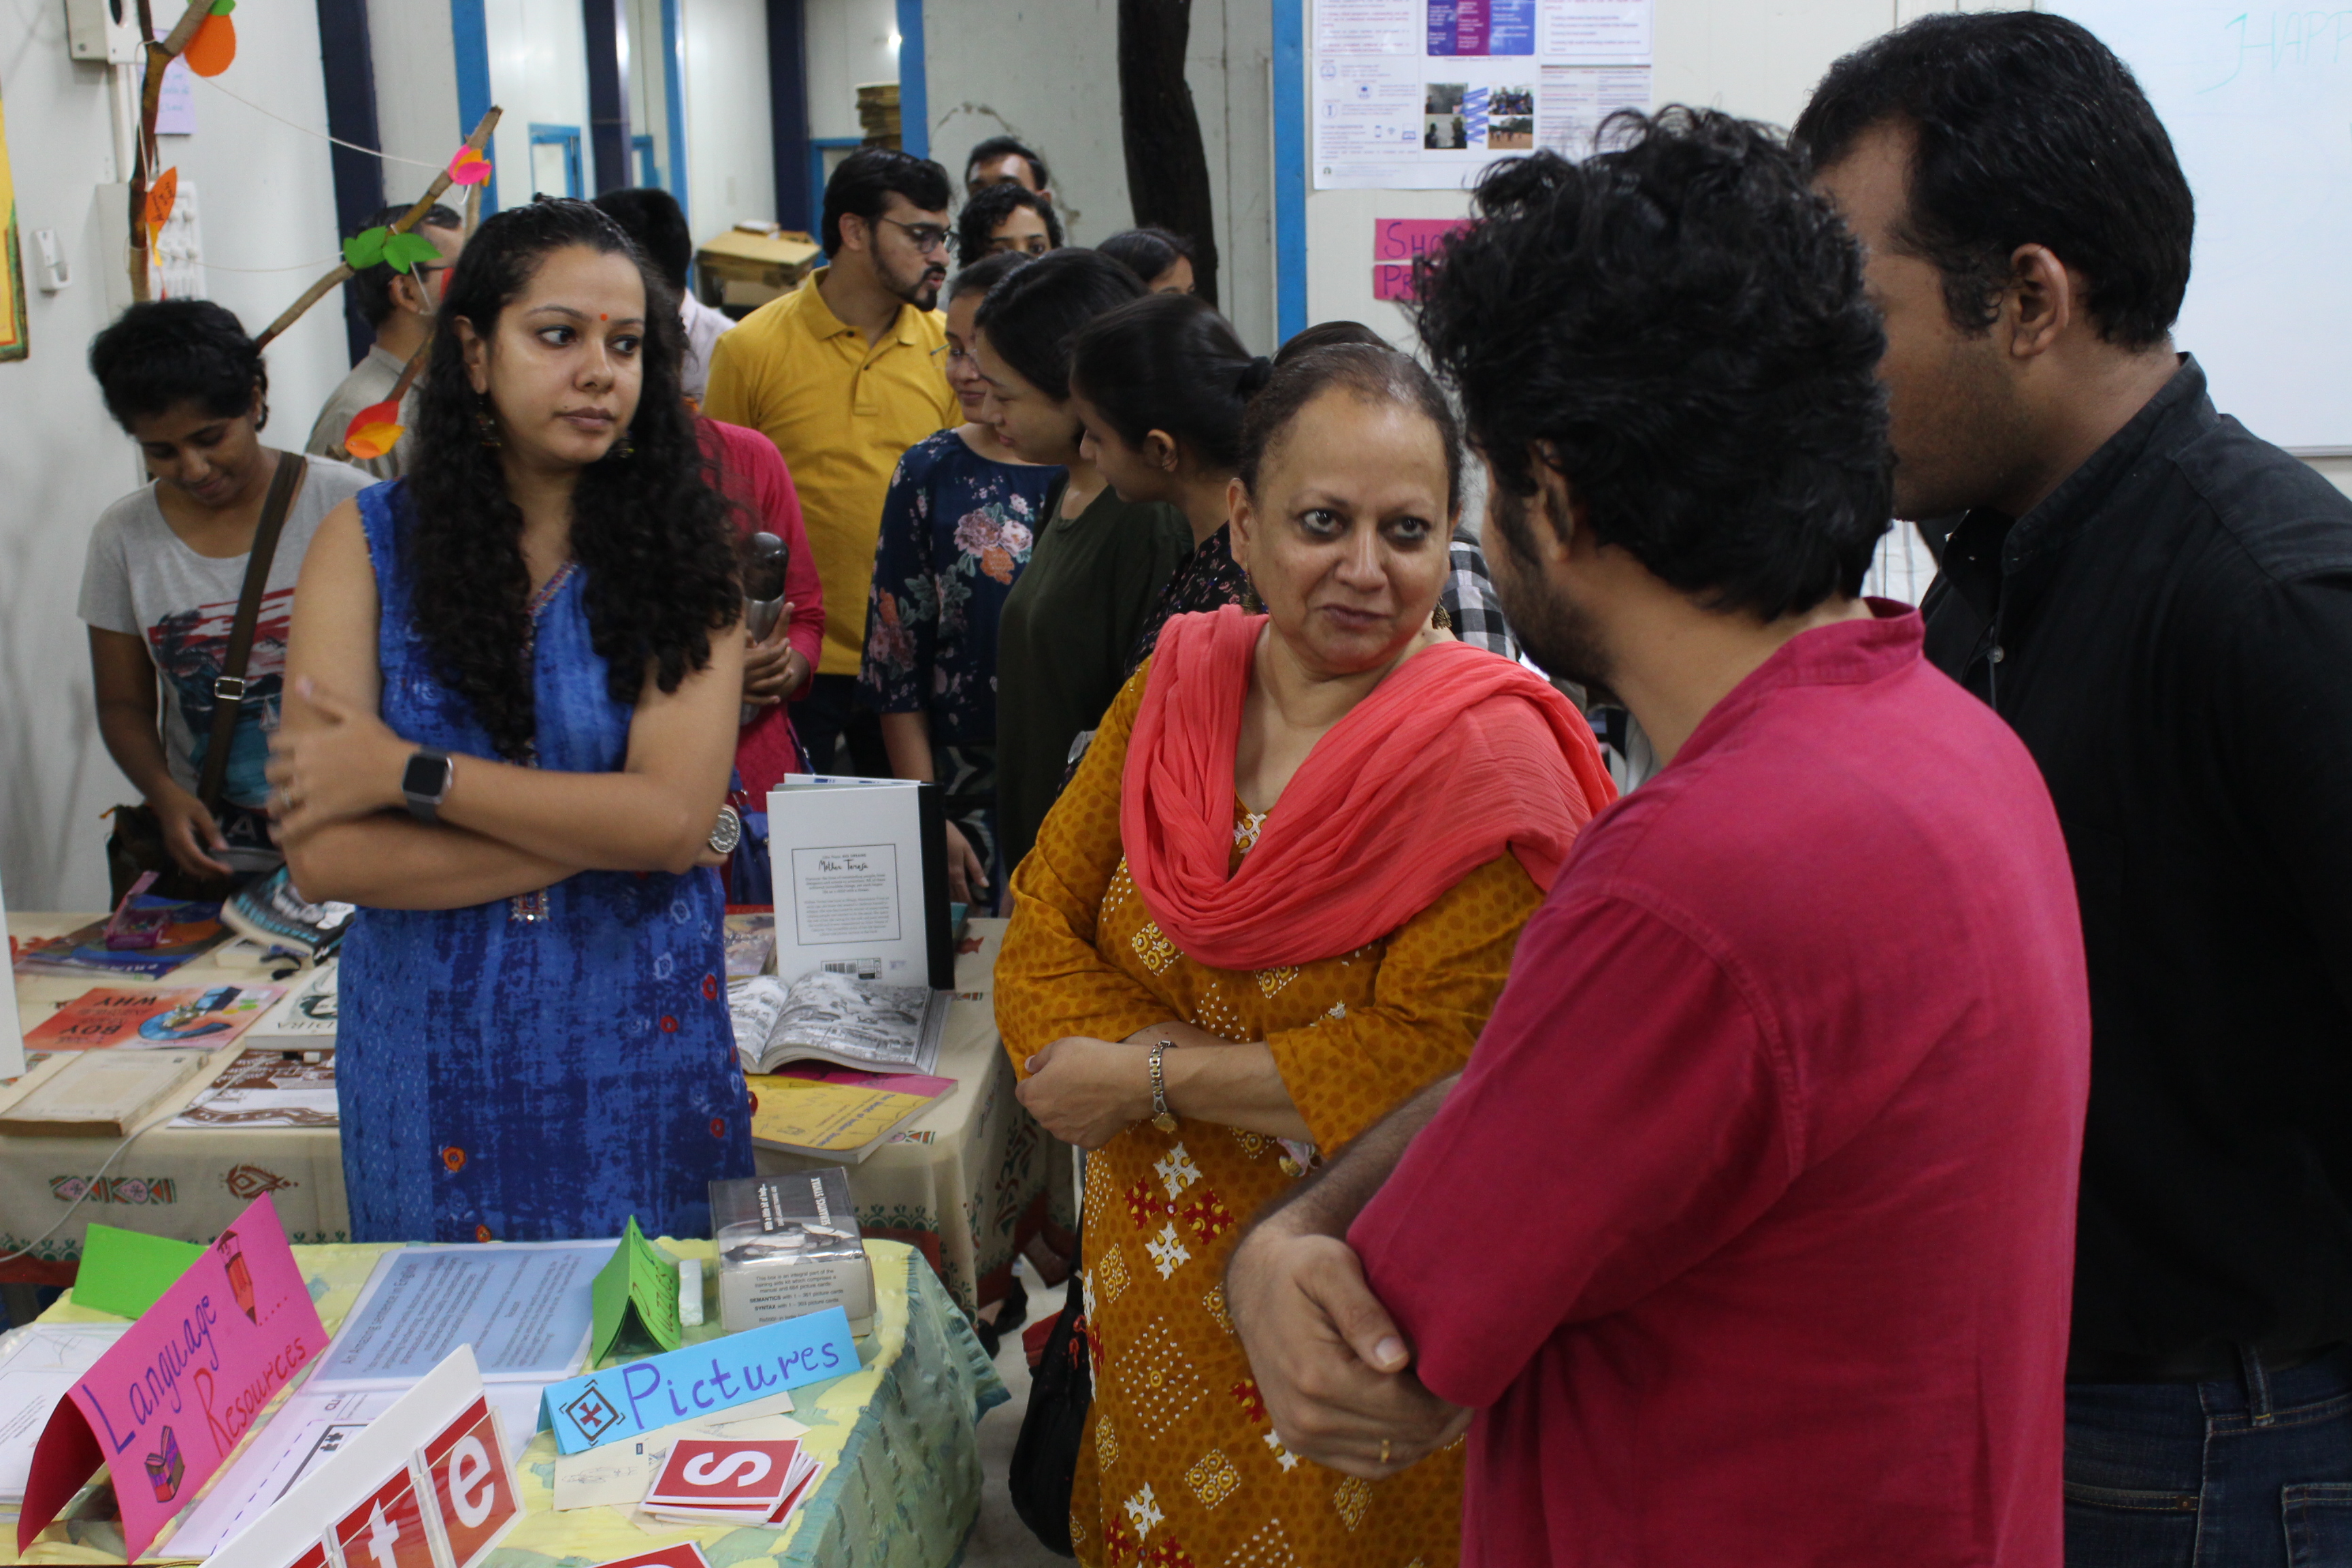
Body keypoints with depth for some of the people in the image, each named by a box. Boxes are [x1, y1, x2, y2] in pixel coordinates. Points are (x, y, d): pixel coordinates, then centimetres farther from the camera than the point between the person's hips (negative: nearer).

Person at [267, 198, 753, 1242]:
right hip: (434, 1050, 0)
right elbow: (322, 854, -12)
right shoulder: (371, 542, -3)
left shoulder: (677, 552, -2)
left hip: (640, 1043, 0)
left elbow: (676, 819, -16)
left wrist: (412, 773, -16)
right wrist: (599, 832, -15)